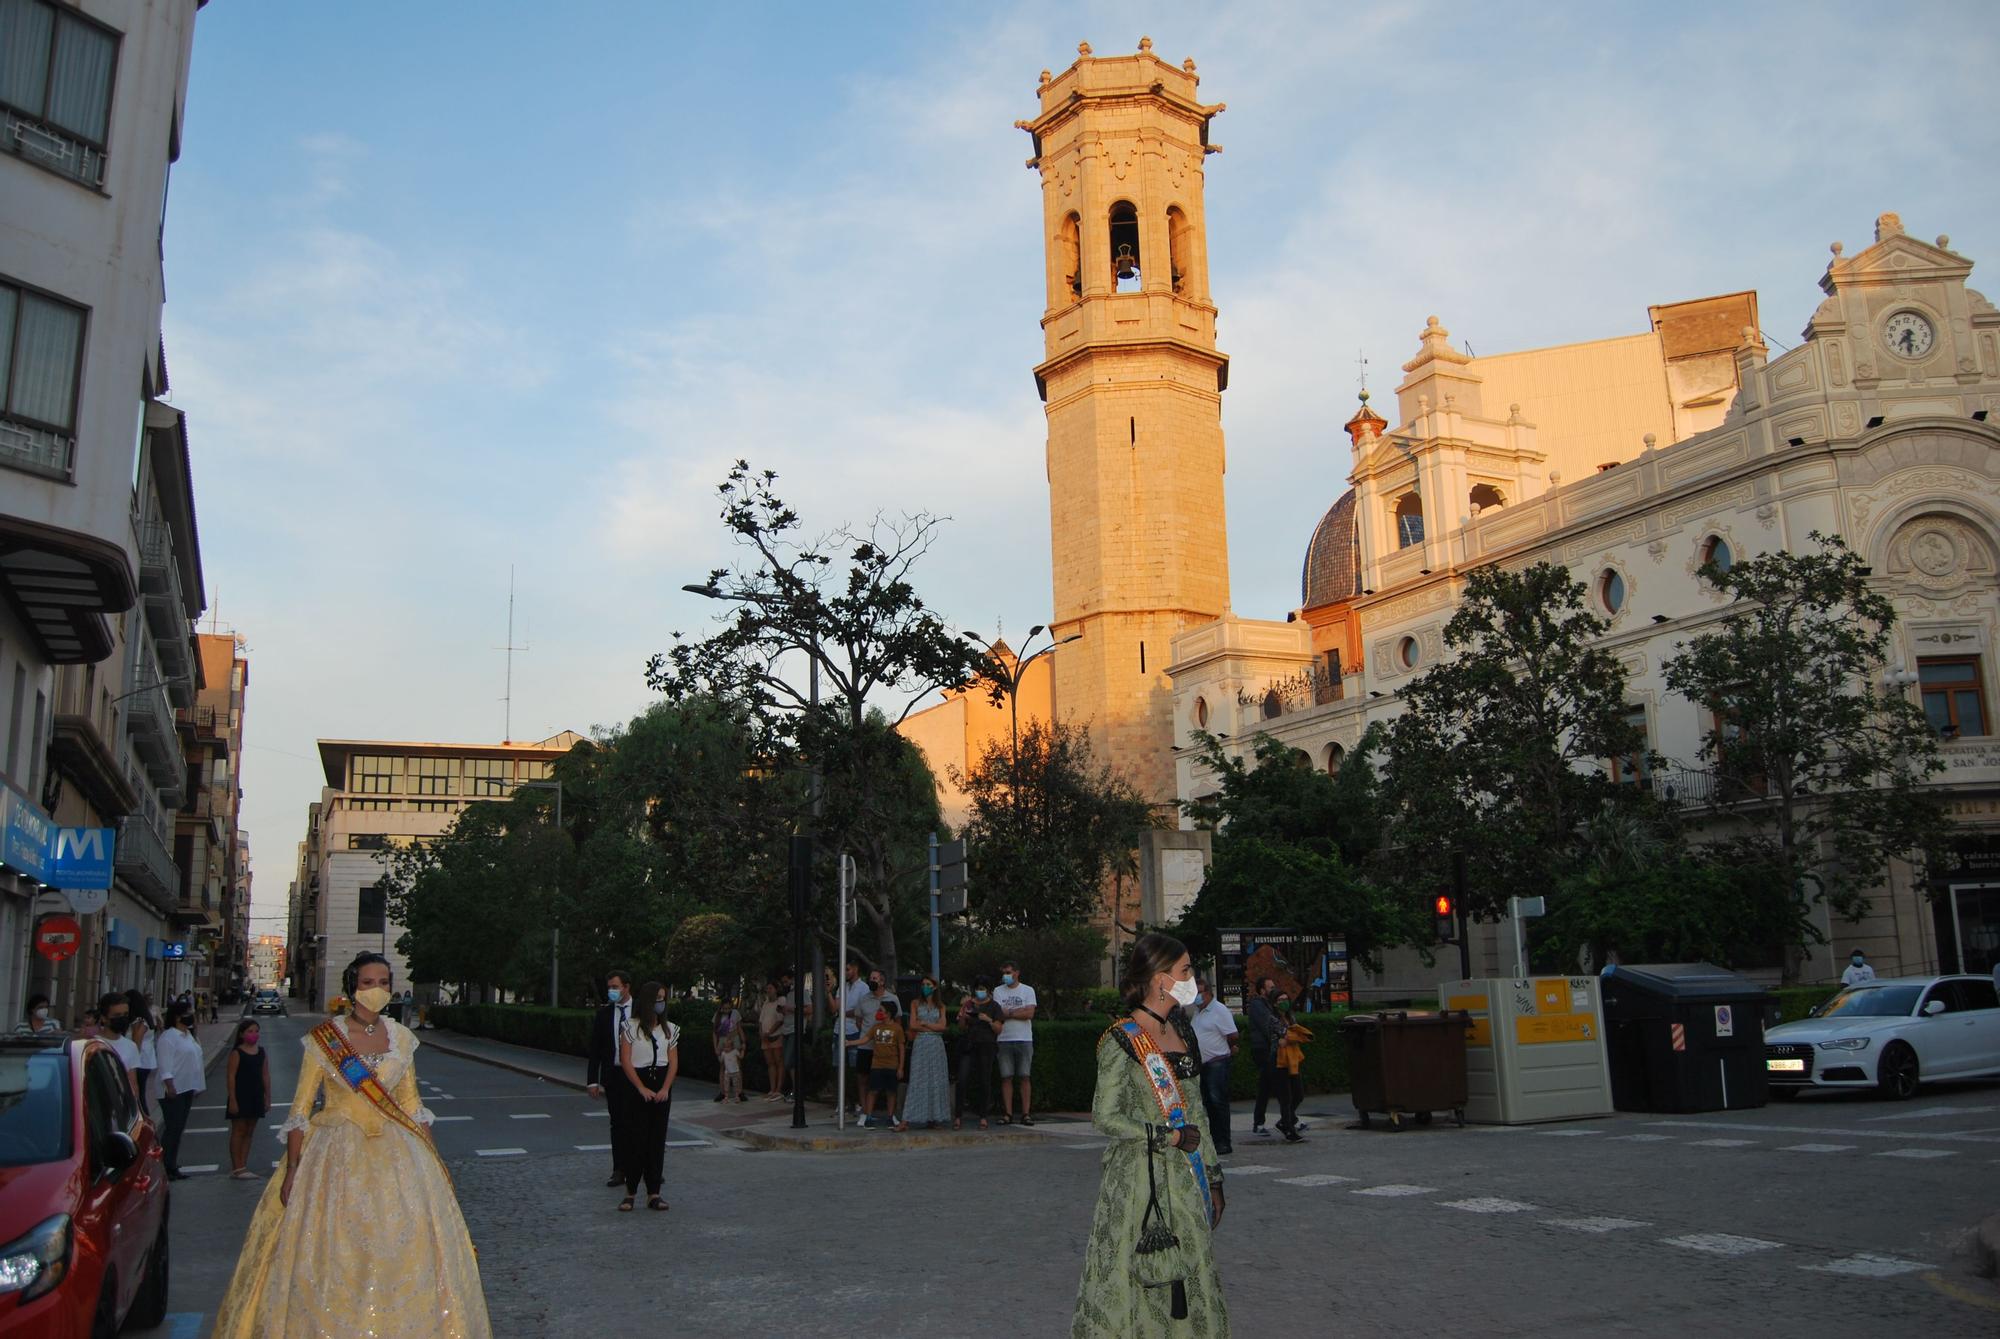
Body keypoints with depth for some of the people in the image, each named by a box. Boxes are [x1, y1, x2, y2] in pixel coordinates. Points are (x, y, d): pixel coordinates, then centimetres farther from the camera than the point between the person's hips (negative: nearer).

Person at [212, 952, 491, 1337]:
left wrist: (431, 1160, 8)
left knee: (406, 1250, 3)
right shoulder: (324, 1038, -5)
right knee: (327, 1256, 0)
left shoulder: (401, 1037, 4)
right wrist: (292, 1169, -11)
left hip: (394, 1154, 3)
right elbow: (301, 1108, -5)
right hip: (336, 1155, -3)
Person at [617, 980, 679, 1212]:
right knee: (636, 1138, -4)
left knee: (657, 1139, 3)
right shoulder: (632, 1028, -3)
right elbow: (625, 1062, -6)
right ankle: (630, 1191, 4)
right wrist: (642, 1089, -11)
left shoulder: (670, 1029, 9)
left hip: (662, 1089, 3)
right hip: (637, 1086, -3)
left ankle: (653, 1193, 7)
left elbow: (673, 1062, 6)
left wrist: (665, 1089, -7)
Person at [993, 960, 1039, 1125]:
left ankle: (1026, 1114, -1)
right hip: (1004, 1039, 1)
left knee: (1024, 1077, -2)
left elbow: (1029, 1014, -6)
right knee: (1006, 1078, -1)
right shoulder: (998, 991, 10)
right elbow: (998, 1014, -2)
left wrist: (1008, 1013, -6)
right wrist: (1020, 1011, -9)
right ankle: (1008, 1114, 2)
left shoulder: (1028, 990, 6)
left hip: (1024, 1039, -1)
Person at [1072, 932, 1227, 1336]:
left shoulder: (1182, 1031, 10)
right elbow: (1105, 1117, -15)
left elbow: (1196, 1112, 14)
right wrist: (1170, 1137, -13)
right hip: (1139, 1178, -7)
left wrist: (1212, 1177, 14)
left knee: (1189, 1282, 11)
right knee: (1133, 1286, -1)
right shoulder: (1122, 1041, -12)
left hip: (1186, 1178, 7)